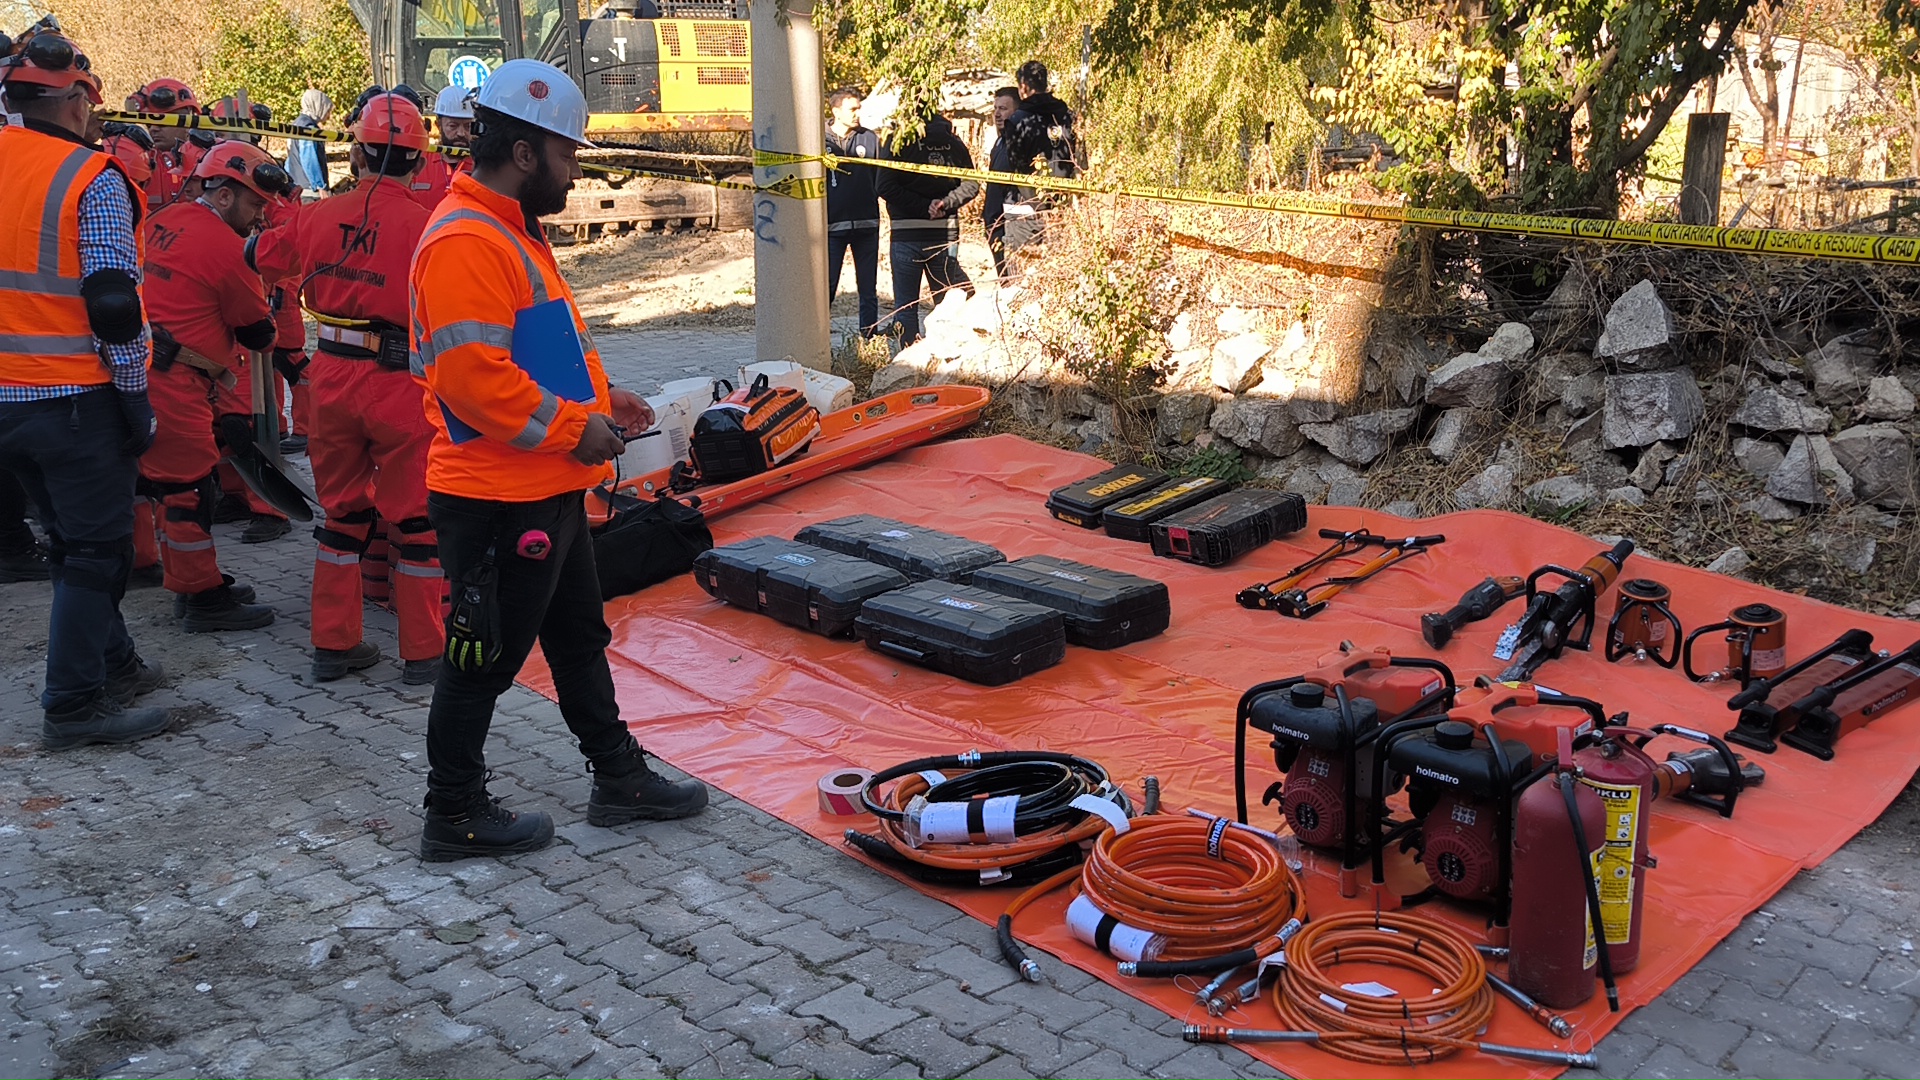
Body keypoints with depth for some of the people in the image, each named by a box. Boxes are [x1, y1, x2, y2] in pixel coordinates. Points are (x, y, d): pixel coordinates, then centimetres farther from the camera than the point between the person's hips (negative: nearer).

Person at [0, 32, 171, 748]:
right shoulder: (93, 179, -13)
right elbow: (114, 303, -17)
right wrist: (136, 395, -9)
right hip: (74, 399, -7)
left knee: (72, 538, 20)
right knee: (97, 548, 2)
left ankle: (112, 664, 32)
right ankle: (73, 707, 4)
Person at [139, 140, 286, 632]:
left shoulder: (164, 221, 13)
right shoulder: (227, 247, -14)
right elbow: (258, 333, -6)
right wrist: (268, 331, 17)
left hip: (139, 366, 9)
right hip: (174, 383, -9)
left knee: (177, 480, 17)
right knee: (190, 486, -2)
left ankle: (196, 583, 27)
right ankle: (204, 600, 5)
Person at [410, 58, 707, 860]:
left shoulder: (512, 230, 14)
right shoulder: (464, 241, -21)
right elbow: (473, 377, -28)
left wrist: (597, 395, 11)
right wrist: (573, 428, -21)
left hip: (547, 492, 11)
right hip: (496, 500, -11)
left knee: (580, 638, 19)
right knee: (484, 659, 3)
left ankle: (619, 778, 33)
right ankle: (455, 816, 18)